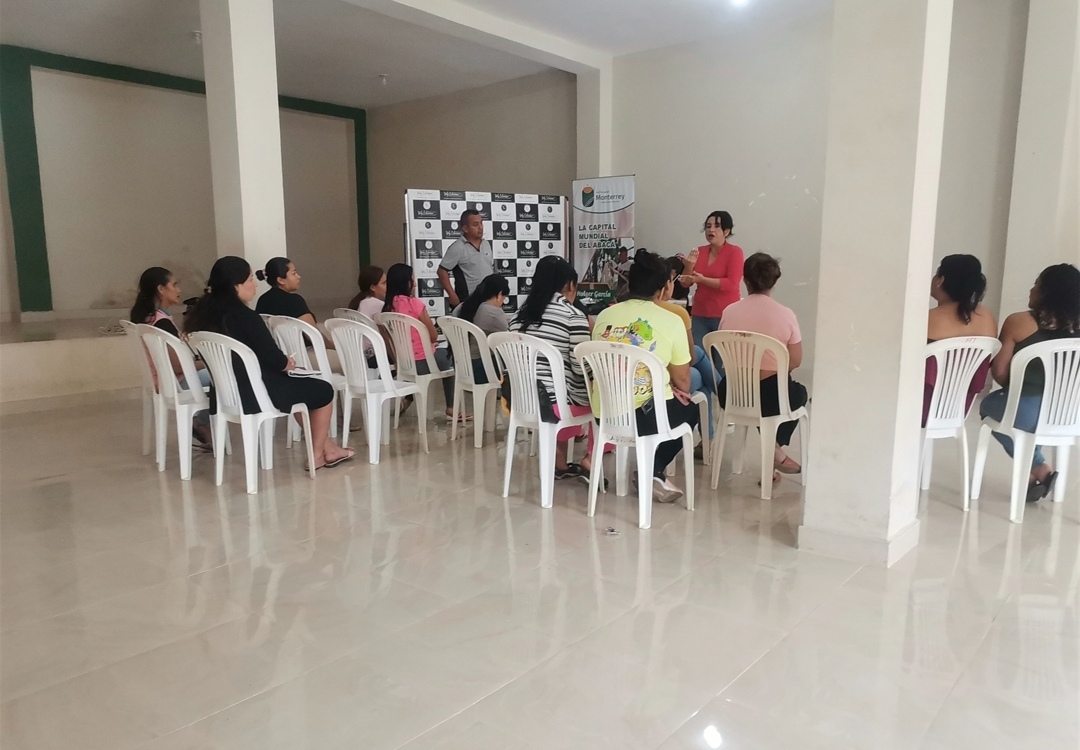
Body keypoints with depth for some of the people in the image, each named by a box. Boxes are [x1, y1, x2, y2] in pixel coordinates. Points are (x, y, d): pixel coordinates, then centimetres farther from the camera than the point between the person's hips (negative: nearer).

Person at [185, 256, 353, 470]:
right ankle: (317, 454, 20)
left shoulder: (204, 312, 3)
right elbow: (274, 359, -18)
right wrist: (288, 363, 4)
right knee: (323, 390, 11)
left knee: (307, 385, 26)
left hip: (228, 390, 9)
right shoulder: (245, 317, -23)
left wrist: (282, 362, 12)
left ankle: (327, 447, 30)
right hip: (255, 392, -9)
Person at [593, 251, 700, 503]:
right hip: (645, 417, -5)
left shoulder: (604, 316, 5)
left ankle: (651, 469, 23)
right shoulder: (671, 320, -6)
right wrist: (680, 391, 25)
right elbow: (682, 383, 0)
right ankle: (653, 472, 14)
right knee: (690, 409, 28)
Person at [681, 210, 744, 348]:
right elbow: (685, 283, 11)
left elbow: (731, 283, -15)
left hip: (725, 316, -4)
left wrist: (703, 280, -20)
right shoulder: (699, 251, 9)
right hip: (700, 315, 5)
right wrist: (690, 264, -7)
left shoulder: (734, 252, -5)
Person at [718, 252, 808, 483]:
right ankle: (775, 449, 27)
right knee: (799, 392, 32)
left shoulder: (729, 311, -3)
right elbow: (795, 361, -2)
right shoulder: (785, 314, -9)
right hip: (770, 397, -2)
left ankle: (774, 454, 30)